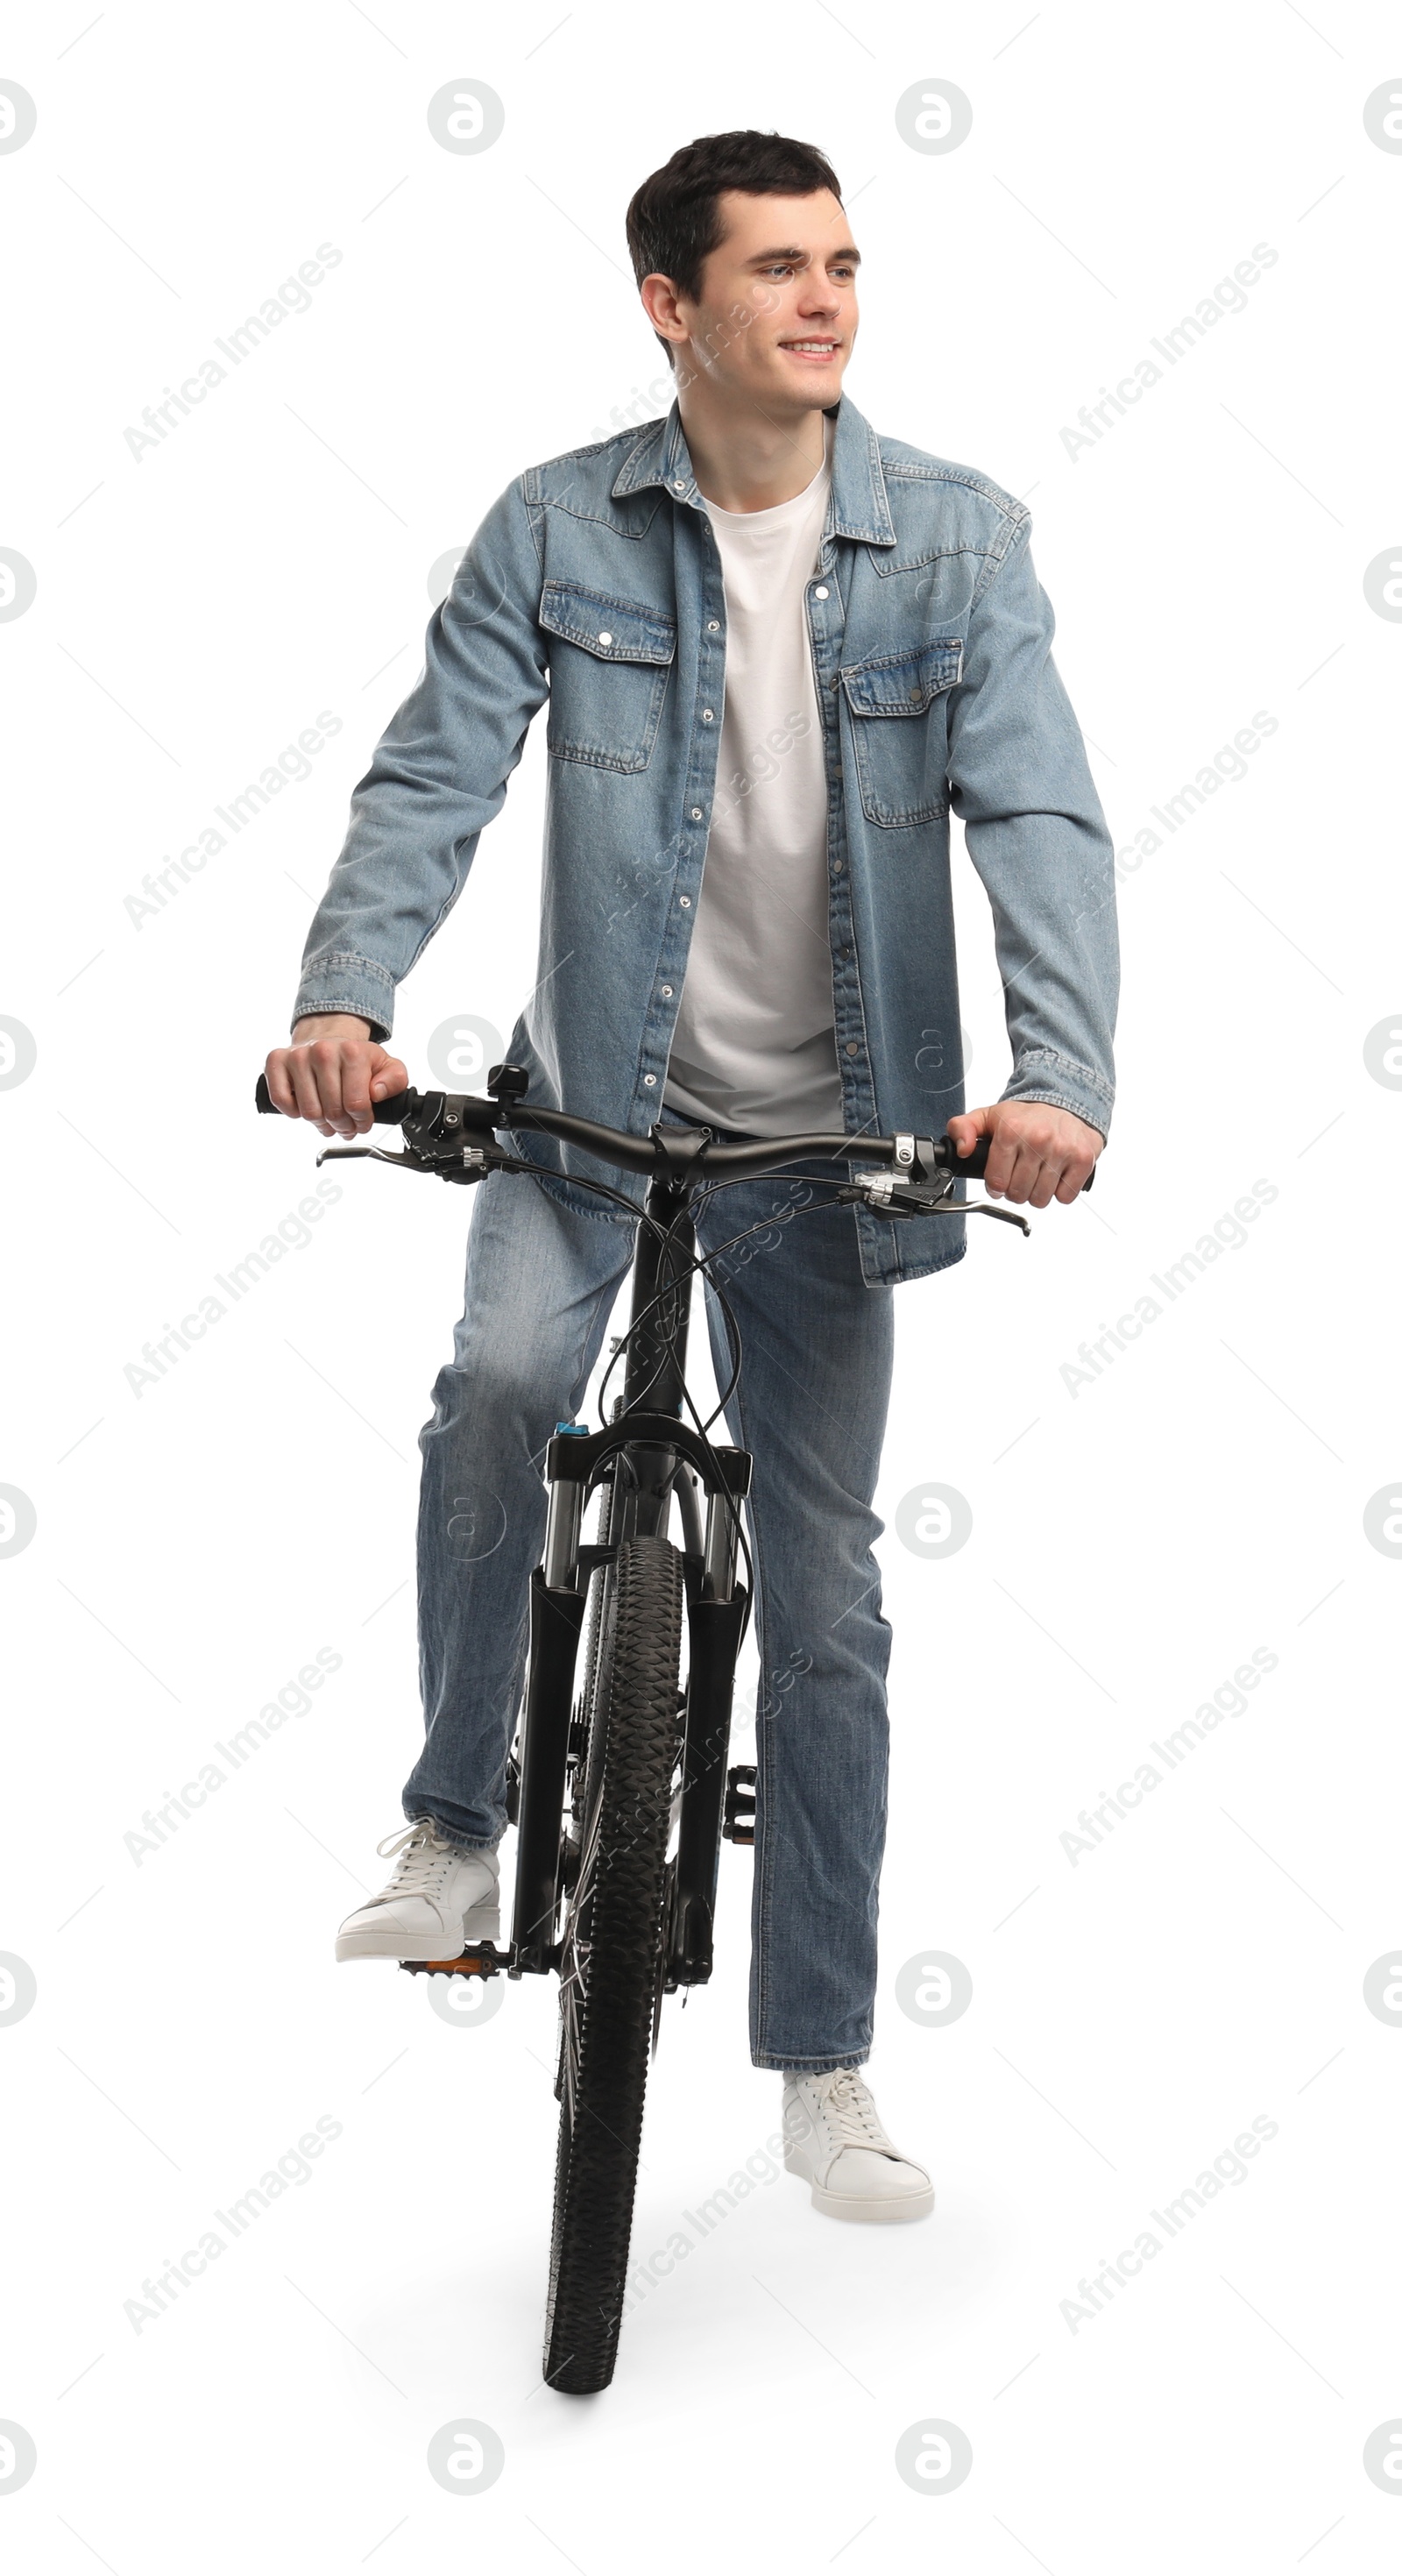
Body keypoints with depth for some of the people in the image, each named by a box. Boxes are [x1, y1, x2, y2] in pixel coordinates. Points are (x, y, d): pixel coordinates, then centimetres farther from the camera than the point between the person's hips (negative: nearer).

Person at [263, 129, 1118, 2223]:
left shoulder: (956, 538, -6)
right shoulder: (560, 528, -5)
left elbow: (1040, 815, -16)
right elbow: (435, 773, -13)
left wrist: (1060, 1072, -33)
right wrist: (342, 997, -31)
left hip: (825, 1130, 0)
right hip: (595, 1091, 0)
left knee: (824, 1597, 5)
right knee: (502, 1383, -30)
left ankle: (822, 2062, 20)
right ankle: (456, 1826, -4)